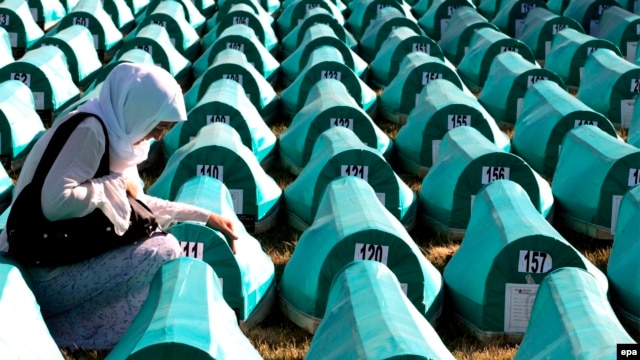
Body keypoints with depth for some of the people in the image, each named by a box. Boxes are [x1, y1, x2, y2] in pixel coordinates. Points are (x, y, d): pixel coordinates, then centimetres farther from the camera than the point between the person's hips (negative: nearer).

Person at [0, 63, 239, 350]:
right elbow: (55, 203, -31)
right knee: (164, 249, -14)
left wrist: (203, 216, 14)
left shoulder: (116, 133, 7)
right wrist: (117, 184, -18)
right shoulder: (89, 131, -20)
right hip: (47, 274, -10)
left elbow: (138, 203, 16)